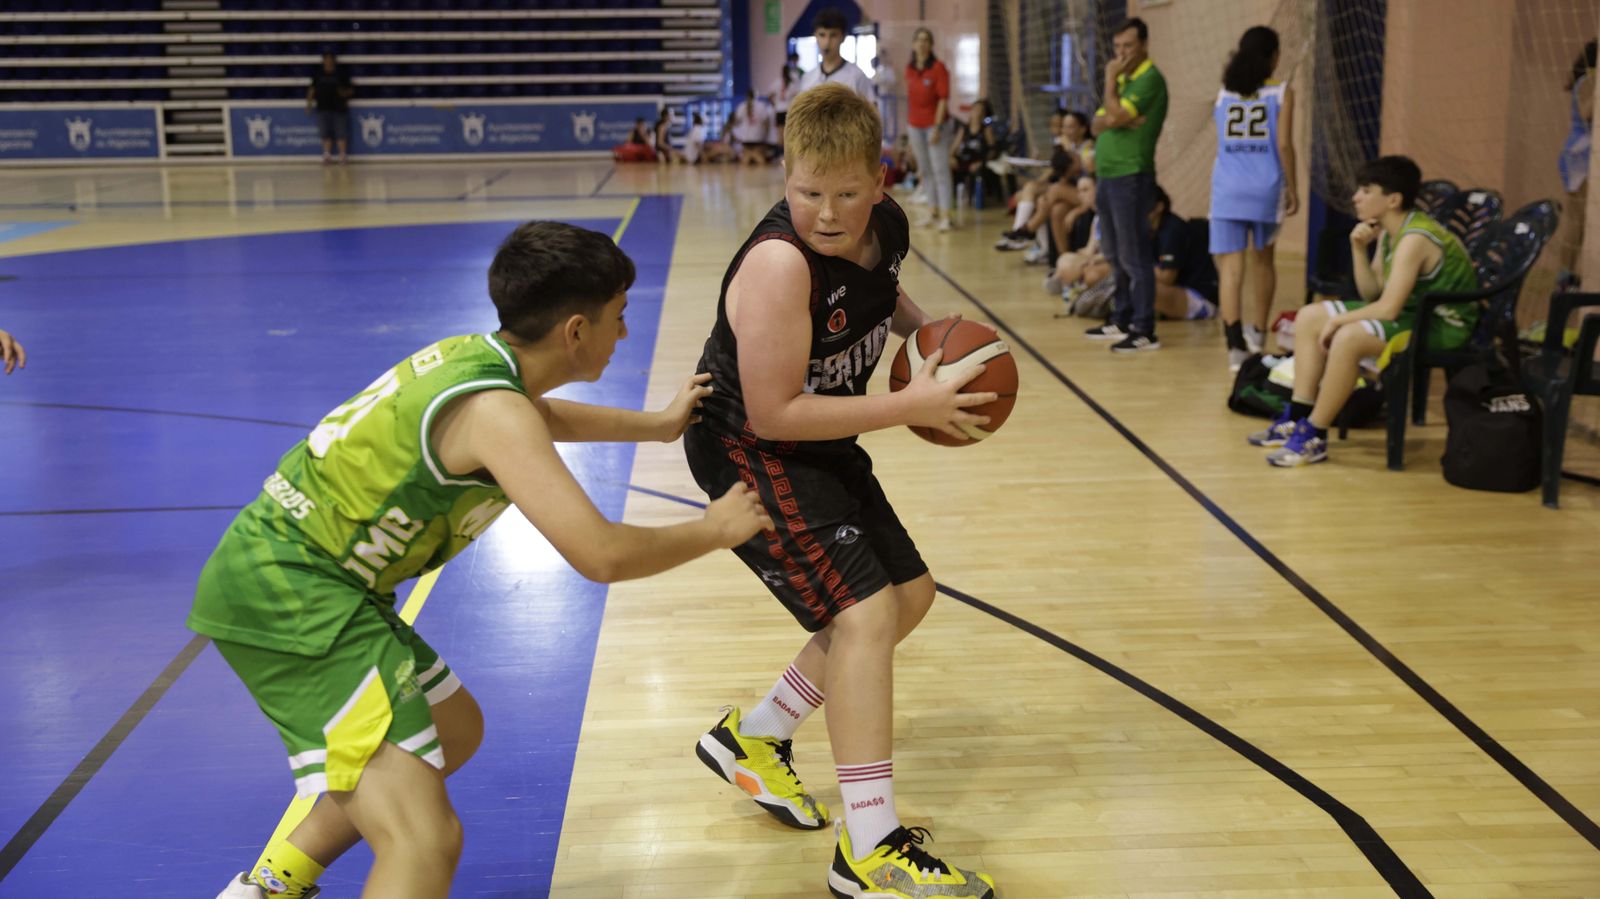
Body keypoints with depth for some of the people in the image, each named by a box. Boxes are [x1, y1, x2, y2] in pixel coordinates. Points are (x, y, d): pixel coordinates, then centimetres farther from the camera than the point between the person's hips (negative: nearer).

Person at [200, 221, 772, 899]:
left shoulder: (476, 356, 8)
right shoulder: (494, 413, -20)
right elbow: (600, 555, -27)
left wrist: (659, 424, 41)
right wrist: (714, 530, -9)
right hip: (287, 593, -10)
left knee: (455, 731, 28)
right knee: (425, 838, -20)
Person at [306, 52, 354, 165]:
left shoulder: (342, 74, 2)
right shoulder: (318, 74, 9)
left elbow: (351, 90, 4)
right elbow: (312, 89, 14)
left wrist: (345, 93, -16)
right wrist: (309, 102, 6)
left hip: (339, 108, -2)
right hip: (323, 108, 2)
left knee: (341, 133, -4)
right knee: (326, 133, 1)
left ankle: (342, 155, 2)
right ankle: (327, 155, 8)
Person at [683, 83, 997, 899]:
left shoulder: (885, 226, -7)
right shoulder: (779, 262, -31)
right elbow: (774, 414, -30)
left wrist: (923, 329, -2)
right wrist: (909, 407, -27)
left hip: (821, 445, 9)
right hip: (749, 454, -9)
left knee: (909, 594, 17)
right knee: (862, 613, -18)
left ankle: (752, 738, 30)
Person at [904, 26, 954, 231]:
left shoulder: (938, 68, -8)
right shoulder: (909, 69, 7)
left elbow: (943, 99, -11)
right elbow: (909, 98, 13)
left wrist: (937, 127, -16)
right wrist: (907, 124, 12)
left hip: (934, 124, -6)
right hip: (915, 125, 6)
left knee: (940, 170, -8)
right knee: (924, 170, 11)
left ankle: (945, 215, -10)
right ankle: (934, 211, 19)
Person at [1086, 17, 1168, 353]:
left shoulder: (1150, 79, -10)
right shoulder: (1121, 80, 18)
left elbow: (1117, 114, -20)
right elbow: (1099, 124, 11)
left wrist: (1110, 79, -5)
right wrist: (1114, 120, -10)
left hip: (1131, 177, -9)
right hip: (1107, 175, 9)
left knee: (1133, 256, -8)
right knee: (1116, 256, 16)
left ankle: (1144, 330, -6)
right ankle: (1121, 320, 25)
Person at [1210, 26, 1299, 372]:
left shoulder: (1223, 93, 10)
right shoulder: (1281, 92, 1)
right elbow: (1284, 144, -6)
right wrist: (1292, 188, 1)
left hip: (1227, 188, 1)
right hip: (1265, 187, -1)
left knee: (1230, 267, -4)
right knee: (1262, 259, 19)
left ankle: (1235, 346, -15)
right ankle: (1257, 334, 31)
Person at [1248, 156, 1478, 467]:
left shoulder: (1415, 239, -24)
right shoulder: (1387, 233, 4)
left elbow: (1388, 308, -29)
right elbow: (1372, 294, 3)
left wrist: (1338, 320, -16)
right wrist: (1358, 249, -10)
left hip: (1444, 325, -10)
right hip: (1412, 312, 10)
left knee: (1348, 338, -34)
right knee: (1309, 318, 5)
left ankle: (1314, 437, -22)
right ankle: (1298, 419, 3)